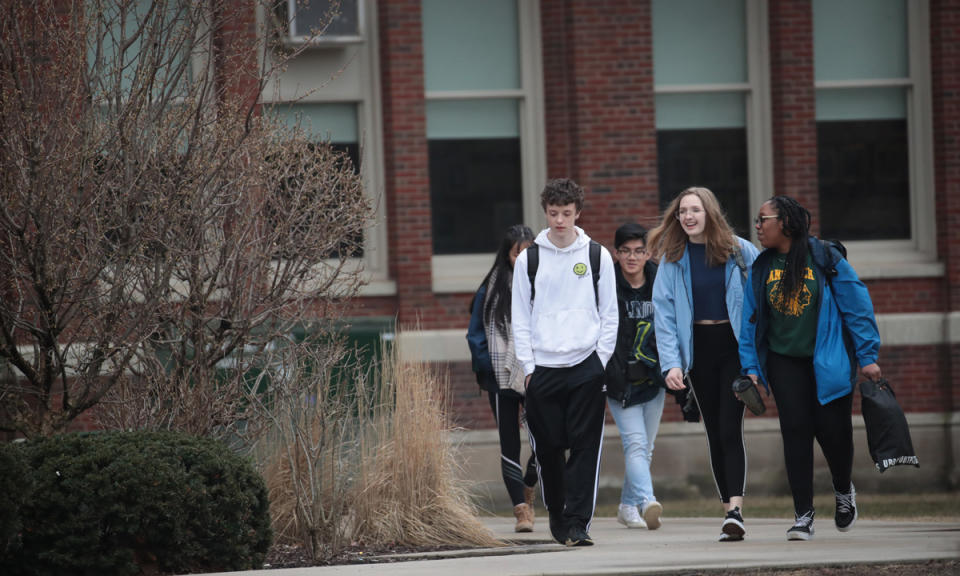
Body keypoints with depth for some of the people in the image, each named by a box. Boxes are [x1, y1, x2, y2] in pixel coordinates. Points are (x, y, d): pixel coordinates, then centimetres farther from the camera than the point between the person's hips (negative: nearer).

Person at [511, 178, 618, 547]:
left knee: (585, 446, -8)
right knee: (548, 448, 3)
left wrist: (601, 359, 0)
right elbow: (520, 318, 8)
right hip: (542, 368, 1)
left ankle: (577, 523, -9)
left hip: (586, 366, -1)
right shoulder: (529, 259, 7)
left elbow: (609, 313, 9)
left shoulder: (597, 256, 7)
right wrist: (528, 366, 0)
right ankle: (556, 516, 20)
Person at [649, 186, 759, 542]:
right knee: (715, 432, 6)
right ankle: (730, 513, 12)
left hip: (735, 346, -3)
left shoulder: (739, 251, -1)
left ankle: (735, 509, -22)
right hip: (698, 349, 3)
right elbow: (664, 312, 0)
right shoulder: (673, 259, 3)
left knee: (730, 428, -14)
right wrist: (671, 363, -10)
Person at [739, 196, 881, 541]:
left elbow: (857, 306, -4)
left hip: (827, 363, -3)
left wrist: (867, 356, -6)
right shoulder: (761, 268, 5)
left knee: (832, 430, -3)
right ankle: (803, 515, -2)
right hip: (784, 361, 3)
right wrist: (751, 367, 4)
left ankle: (844, 490, 29)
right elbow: (752, 319, 10)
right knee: (796, 431, -6)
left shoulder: (825, 259, -7)